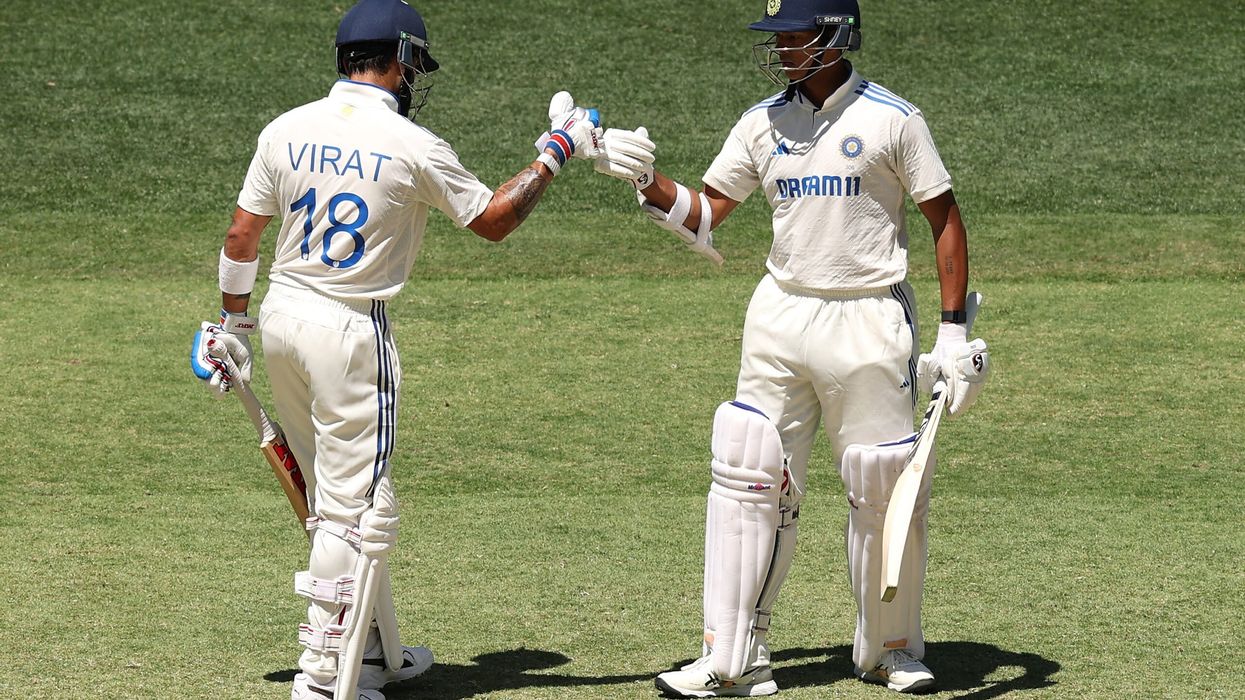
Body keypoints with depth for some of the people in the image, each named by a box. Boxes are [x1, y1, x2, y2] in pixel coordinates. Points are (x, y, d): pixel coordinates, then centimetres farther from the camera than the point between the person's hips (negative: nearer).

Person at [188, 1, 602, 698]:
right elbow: (495, 220, 0)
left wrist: (234, 321, 20)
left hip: (281, 320, 6)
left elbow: (241, 237, 8)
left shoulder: (286, 130, 3)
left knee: (335, 497, 17)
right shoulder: (414, 147, -11)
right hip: (351, 331, -6)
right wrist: (556, 153, 11)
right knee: (355, 508, -2)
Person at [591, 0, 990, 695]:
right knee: (750, 479, -3)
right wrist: (645, 179, -10)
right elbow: (702, 215, 9)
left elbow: (946, 221, -2)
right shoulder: (763, 123, 7)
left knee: (886, 489, 1)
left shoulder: (893, 120, -6)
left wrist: (954, 333, -7)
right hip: (780, 318, 4)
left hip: (870, 321, -4)